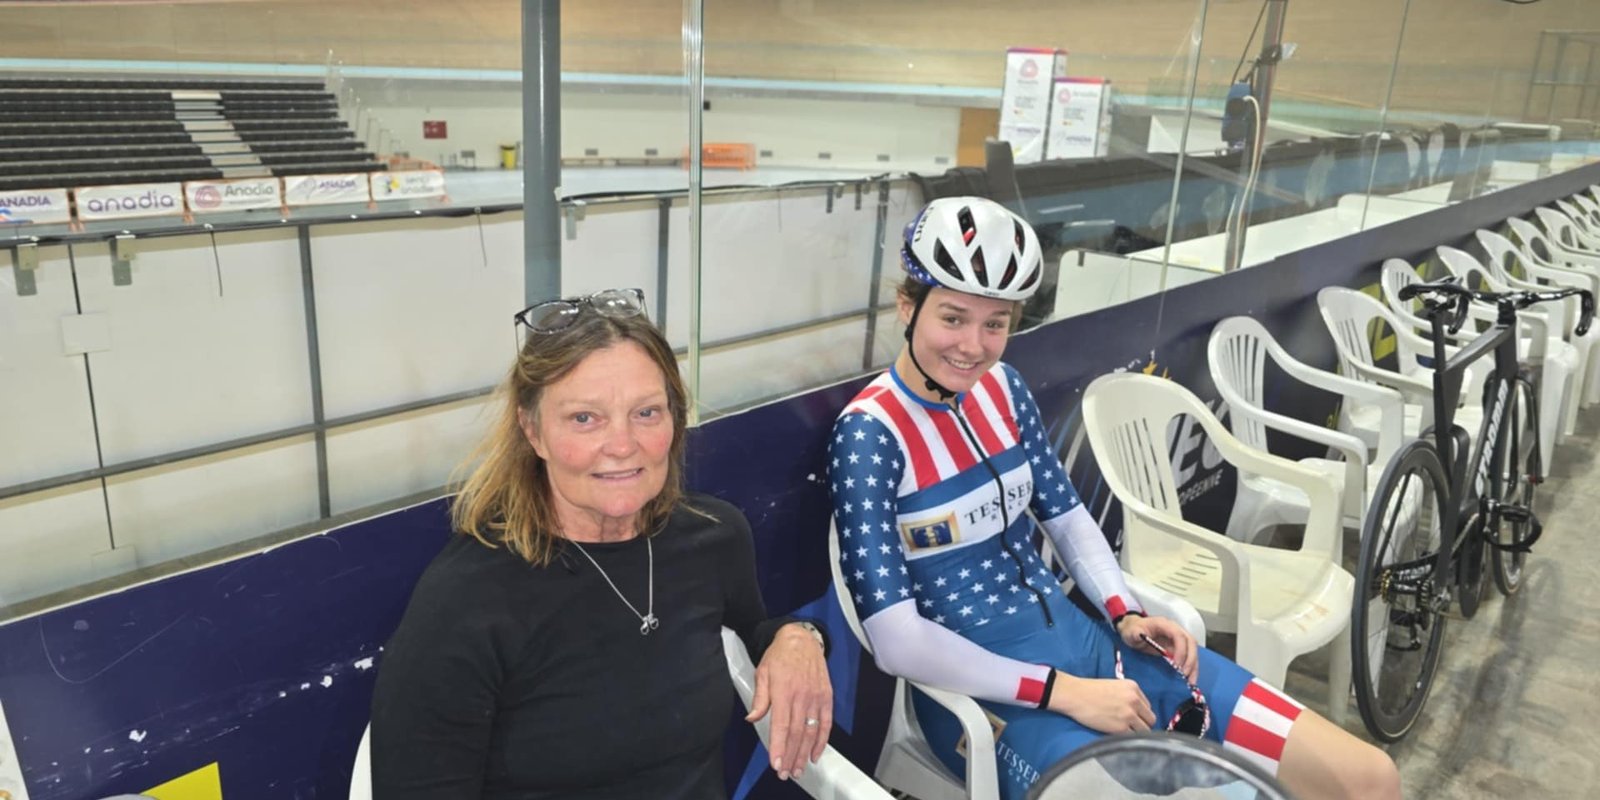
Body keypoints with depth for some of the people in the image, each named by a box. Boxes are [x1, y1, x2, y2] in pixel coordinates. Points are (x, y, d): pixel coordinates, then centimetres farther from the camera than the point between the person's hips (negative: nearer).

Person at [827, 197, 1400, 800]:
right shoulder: (869, 434, -17)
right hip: (985, 689, -6)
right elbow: (897, 641, -20)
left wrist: (1125, 616, -4)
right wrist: (1064, 692, -20)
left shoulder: (1002, 389, 4)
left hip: (1081, 638, 6)